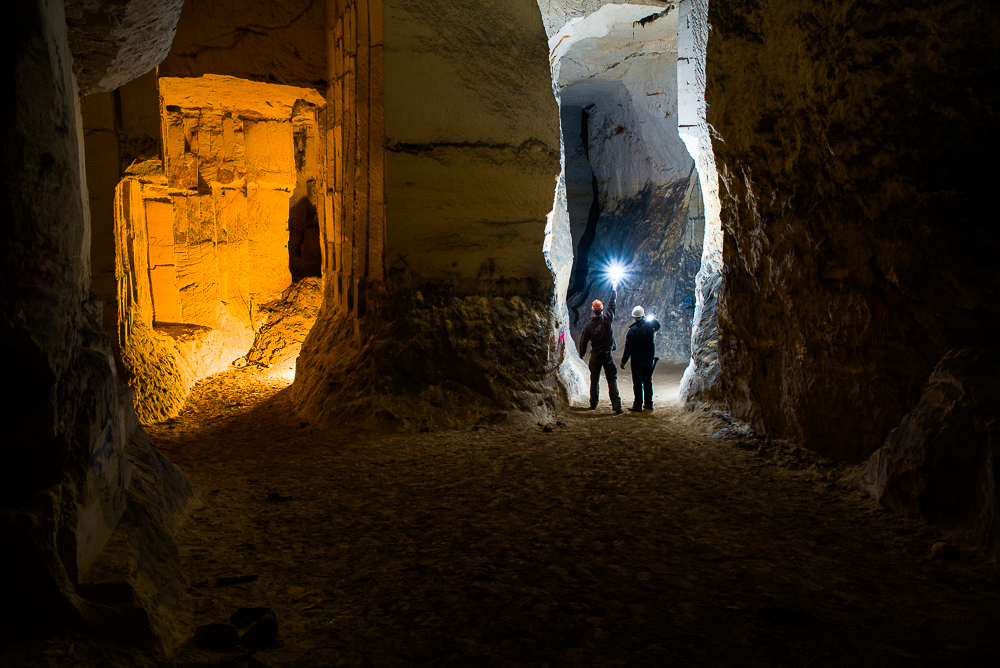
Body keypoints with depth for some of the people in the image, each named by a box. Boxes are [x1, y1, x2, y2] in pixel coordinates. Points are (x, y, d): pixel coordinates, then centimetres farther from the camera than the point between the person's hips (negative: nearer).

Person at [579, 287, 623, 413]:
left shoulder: (589, 325, -6)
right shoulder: (607, 318, -9)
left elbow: (583, 341, 3)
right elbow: (612, 305, 9)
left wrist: (582, 354, 21)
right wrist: (614, 291, 25)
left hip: (595, 355, 1)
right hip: (608, 354, -1)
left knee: (594, 380, 12)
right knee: (612, 379, -1)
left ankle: (593, 404, 19)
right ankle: (616, 404, -10)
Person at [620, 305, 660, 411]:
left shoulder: (632, 330, -15)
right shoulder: (650, 325, -4)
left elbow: (628, 347, -16)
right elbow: (657, 325, 23)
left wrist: (624, 361, -9)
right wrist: (653, 318, 34)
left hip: (637, 360, -4)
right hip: (649, 358, 4)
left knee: (637, 382, 0)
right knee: (648, 381, 15)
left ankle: (638, 405, 1)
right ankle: (648, 403, 20)